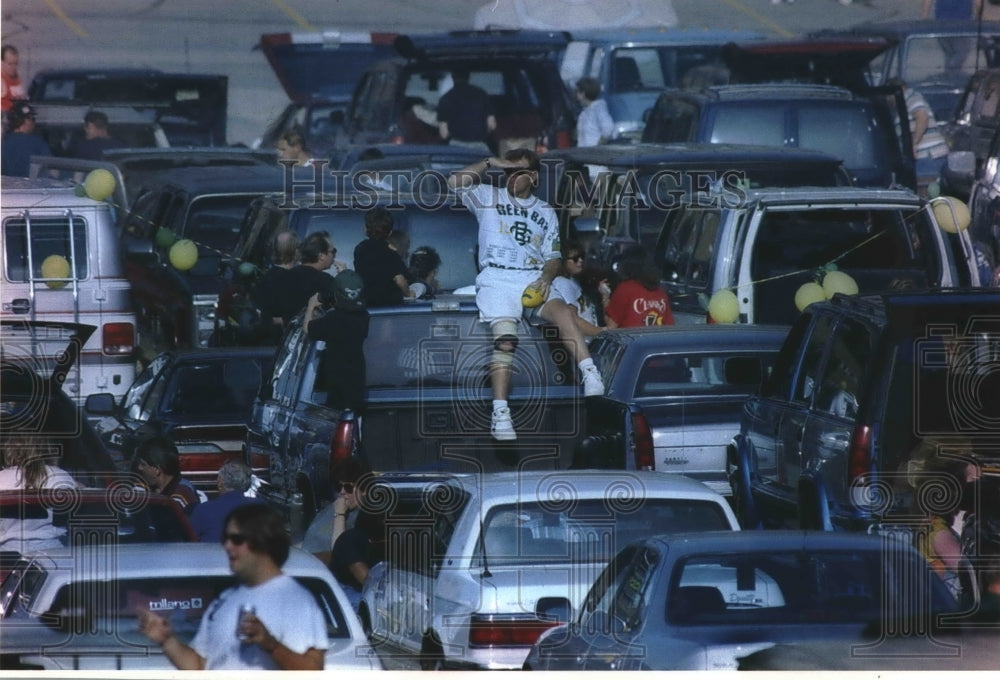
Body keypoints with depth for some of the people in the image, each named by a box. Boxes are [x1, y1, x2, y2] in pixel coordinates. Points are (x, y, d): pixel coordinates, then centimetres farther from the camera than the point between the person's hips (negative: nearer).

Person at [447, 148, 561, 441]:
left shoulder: (546, 212, 21)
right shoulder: (489, 197, 15)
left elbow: (552, 257, 16)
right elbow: (456, 182, -1)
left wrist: (546, 277, -5)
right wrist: (489, 163, 2)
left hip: (533, 278, 3)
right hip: (496, 279, -3)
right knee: (505, 337, -26)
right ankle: (500, 413, -34)